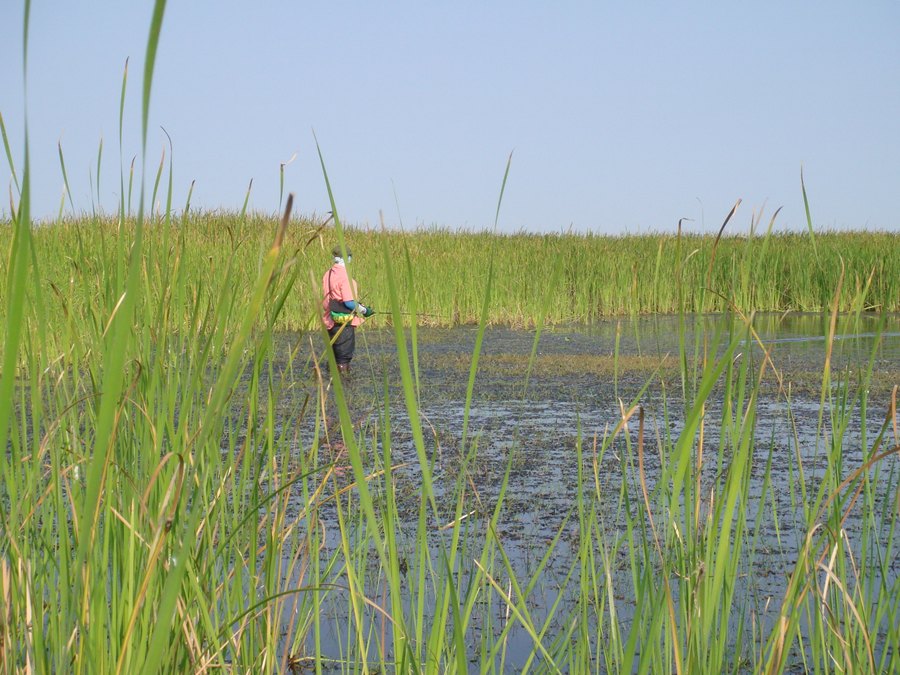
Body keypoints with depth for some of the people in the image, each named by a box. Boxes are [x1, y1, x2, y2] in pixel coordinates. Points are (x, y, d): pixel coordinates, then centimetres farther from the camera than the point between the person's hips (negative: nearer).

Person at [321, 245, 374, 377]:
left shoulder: (328, 274, 9)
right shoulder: (345, 276, -17)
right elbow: (349, 302, -20)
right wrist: (364, 310, -6)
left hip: (331, 320, 8)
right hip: (344, 321, -8)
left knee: (335, 353, 18)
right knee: (344, 356, -1)